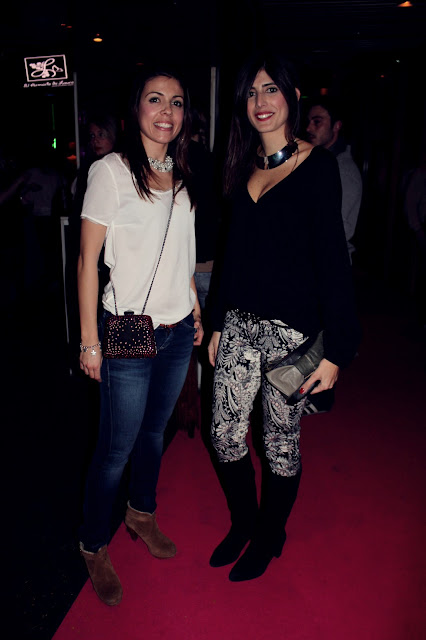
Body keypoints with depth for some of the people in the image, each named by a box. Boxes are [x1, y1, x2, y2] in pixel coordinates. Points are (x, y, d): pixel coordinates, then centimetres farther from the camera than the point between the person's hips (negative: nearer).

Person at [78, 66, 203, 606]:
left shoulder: (181, 176, 9)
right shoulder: (111, 171, -9)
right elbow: (88, 260, -9)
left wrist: (195, 310, 14)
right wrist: (89, 340, -11)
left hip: (178, 331, 6)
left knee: (155, 431, 19)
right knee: (117, 447, 4)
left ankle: (142, 515, 43)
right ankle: (94, 546, 28)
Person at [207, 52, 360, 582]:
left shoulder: (317, 166, -7)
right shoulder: (244, 167, 12)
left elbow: (332, 260, -12)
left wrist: (335, 350, -15)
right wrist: (218, 324, 15)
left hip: (291, 329, -5)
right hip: (240, 323, 6)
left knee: (280, 442, 10)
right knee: (225, 434, 10)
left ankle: (270, 536, 35)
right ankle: (243, 524, 37)